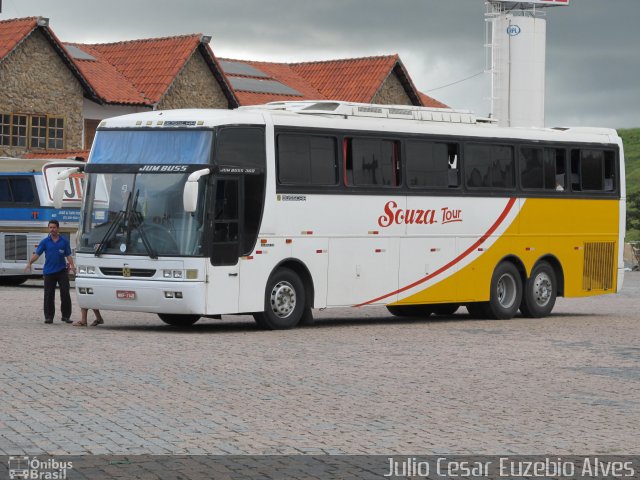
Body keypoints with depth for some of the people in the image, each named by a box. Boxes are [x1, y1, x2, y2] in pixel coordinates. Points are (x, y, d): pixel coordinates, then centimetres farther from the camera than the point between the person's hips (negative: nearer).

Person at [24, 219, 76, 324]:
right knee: (49, 295, 1)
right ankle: (49, 317, 9)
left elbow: (68, 255, 7)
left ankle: (66, 316, 6)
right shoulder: (45, 242, 3)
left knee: (65, 294, -3)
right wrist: (30, 263, -19)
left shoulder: (64, 241, 6)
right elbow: (37, 253, -4)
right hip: (49, 271, 0)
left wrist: (72, 265, -11)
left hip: (62, 271, 0)